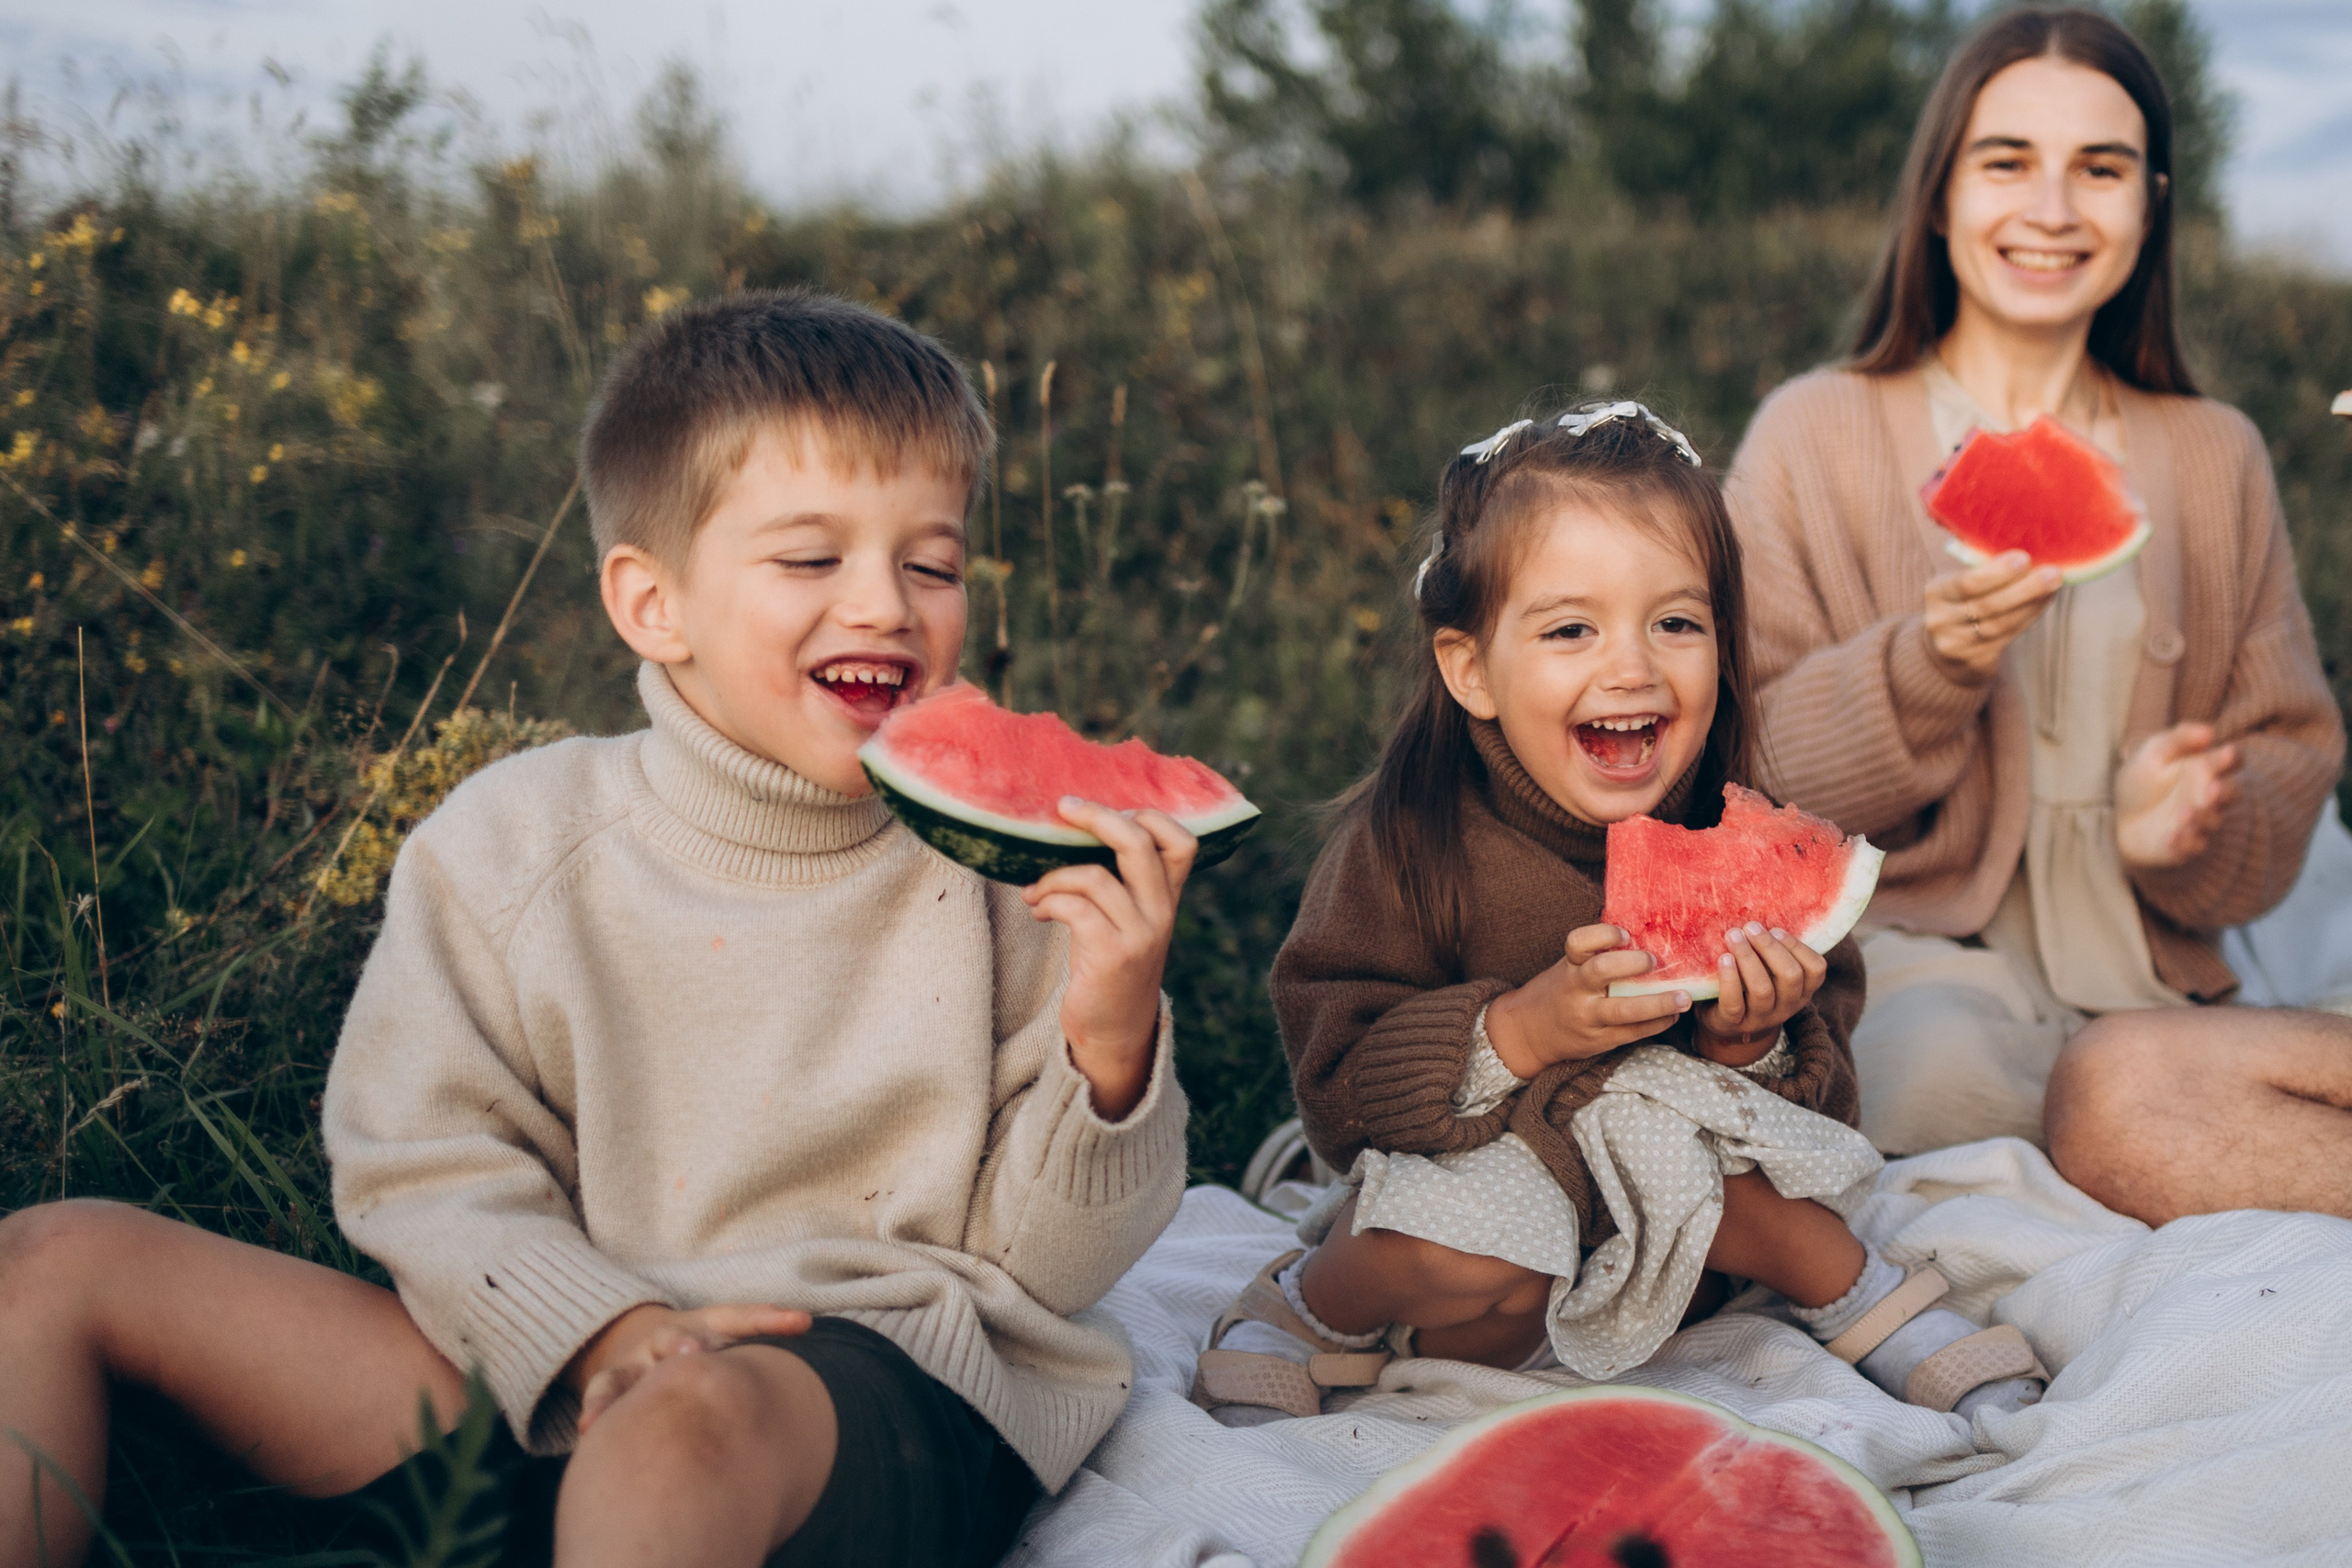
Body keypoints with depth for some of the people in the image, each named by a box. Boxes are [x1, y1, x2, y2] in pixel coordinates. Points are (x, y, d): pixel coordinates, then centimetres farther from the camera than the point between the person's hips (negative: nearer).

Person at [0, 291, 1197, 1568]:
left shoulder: (1005, 865, 0)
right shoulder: (507, 848, 4)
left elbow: (1039, 1266, 1)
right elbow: (428, 1164, 3)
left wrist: (1111, 1050, -18)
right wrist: (592, 1331, -15)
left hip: (900, 1399, -3)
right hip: (550, 1394, 3)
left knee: (698, 1415, -43)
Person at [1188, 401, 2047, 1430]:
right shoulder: (1406, 843, -17)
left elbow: (1820, 1103, -4)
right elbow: (1336, 1089, -19)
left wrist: (1751, 1050, -26)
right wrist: (1524, 1032, -32)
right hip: (1470, 1180, -2)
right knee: (1479, 1261, -33)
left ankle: (1864, 1302, -2)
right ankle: (1309, 1308, -1)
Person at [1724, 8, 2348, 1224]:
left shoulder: (2216, 459, 17)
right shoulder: (1814, 434, 6)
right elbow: (1744, 770, 0)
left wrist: (2190, 820, -9)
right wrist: (1928, 667, -18)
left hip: (2147, 989, 2)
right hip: (1904, 959, -2)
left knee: (2120, 1095, -36)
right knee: (1949, 1058, -38)